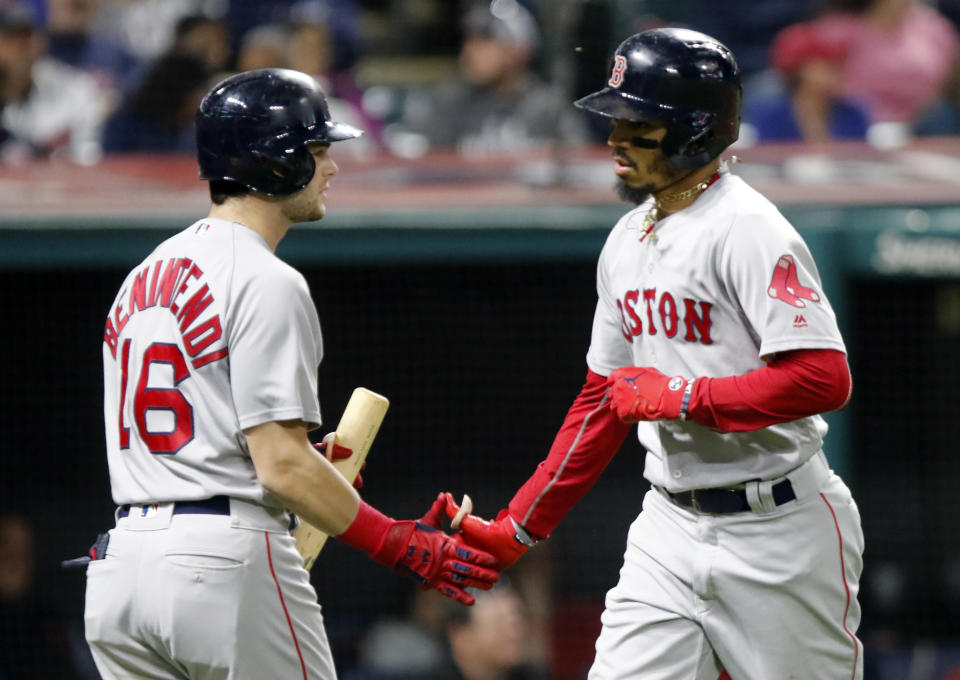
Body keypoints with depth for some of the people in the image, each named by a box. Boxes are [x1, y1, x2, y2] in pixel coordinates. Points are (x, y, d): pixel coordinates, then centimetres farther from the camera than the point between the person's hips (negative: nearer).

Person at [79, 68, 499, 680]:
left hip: (118, 562, 8)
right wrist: (403, 546, -12)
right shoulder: (266, 284, -10)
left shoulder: (144, 277, 18)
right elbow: (281, 466, -16)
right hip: (227, 556, -8)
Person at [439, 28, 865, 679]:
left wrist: (680, 397, -18)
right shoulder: (627, 241, 11)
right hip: (669, 528, 7)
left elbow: (824, 379, -25)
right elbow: (602, 400, 19)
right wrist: (516, 528, 15)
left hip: (777, 527, -7)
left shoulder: (747, 230, -15)